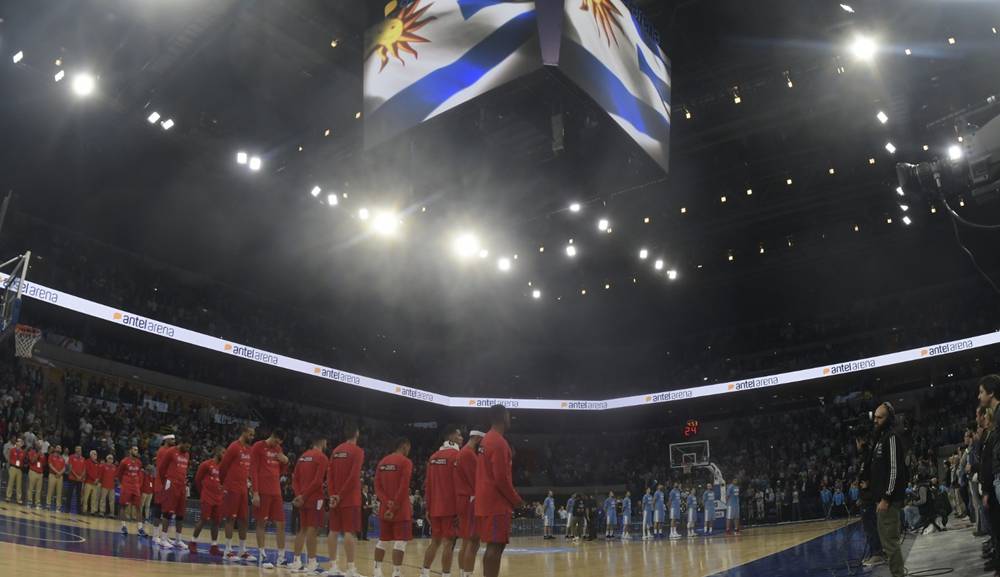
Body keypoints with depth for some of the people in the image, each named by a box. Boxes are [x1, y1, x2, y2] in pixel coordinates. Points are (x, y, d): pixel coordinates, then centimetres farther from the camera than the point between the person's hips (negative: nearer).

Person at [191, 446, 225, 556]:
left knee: (216, 522, 5)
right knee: (203, 520, -4)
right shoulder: (206, 464, -5)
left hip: (219, 498, 6)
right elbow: (197, 479, 1)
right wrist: (202, 493, 7)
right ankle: (193, 542, 11)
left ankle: (214, 546, 10)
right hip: (207, 497, -6)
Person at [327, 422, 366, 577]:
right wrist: (341, 495, -11)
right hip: (350, 499, -6)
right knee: (349, 532, -8)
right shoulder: (357, 451, -8)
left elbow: (329, 474, 7)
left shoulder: (336, 450, 13)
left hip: (336, 497, 6)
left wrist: (332, 494, 1)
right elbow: (354, 476, -16)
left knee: (334, 531, 8)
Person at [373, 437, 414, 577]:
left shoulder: (382, 462, 12)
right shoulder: (406, 462, -9)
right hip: (401, 510, -7)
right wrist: (394, 507, -13)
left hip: (384, 508, 7)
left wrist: (387, 502, -4)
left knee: (383, 541, 15)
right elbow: (404, 488, -17)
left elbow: (377, 486, 6)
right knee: (400, 542, -6)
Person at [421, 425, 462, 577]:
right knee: (449, 543, -5)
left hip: (435, 507, 8)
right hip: (451, 507, -7)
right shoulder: (457, 455, -9)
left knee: (435, 542, 15)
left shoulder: (434, 456, 15)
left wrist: (428, 507, 18)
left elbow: (427, 484, 15)